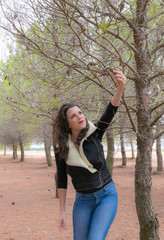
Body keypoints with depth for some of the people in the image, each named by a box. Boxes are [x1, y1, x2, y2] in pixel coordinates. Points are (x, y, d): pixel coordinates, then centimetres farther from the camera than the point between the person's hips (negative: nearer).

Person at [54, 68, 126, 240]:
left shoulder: (95, 133, -8)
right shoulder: (61, 149, -6)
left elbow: (110, 112, -27)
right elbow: (62, 180, 2)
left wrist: (120, 88, -45)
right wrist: (62, 211, 2)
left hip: (107, 195, -2)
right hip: (83, 200, 2)